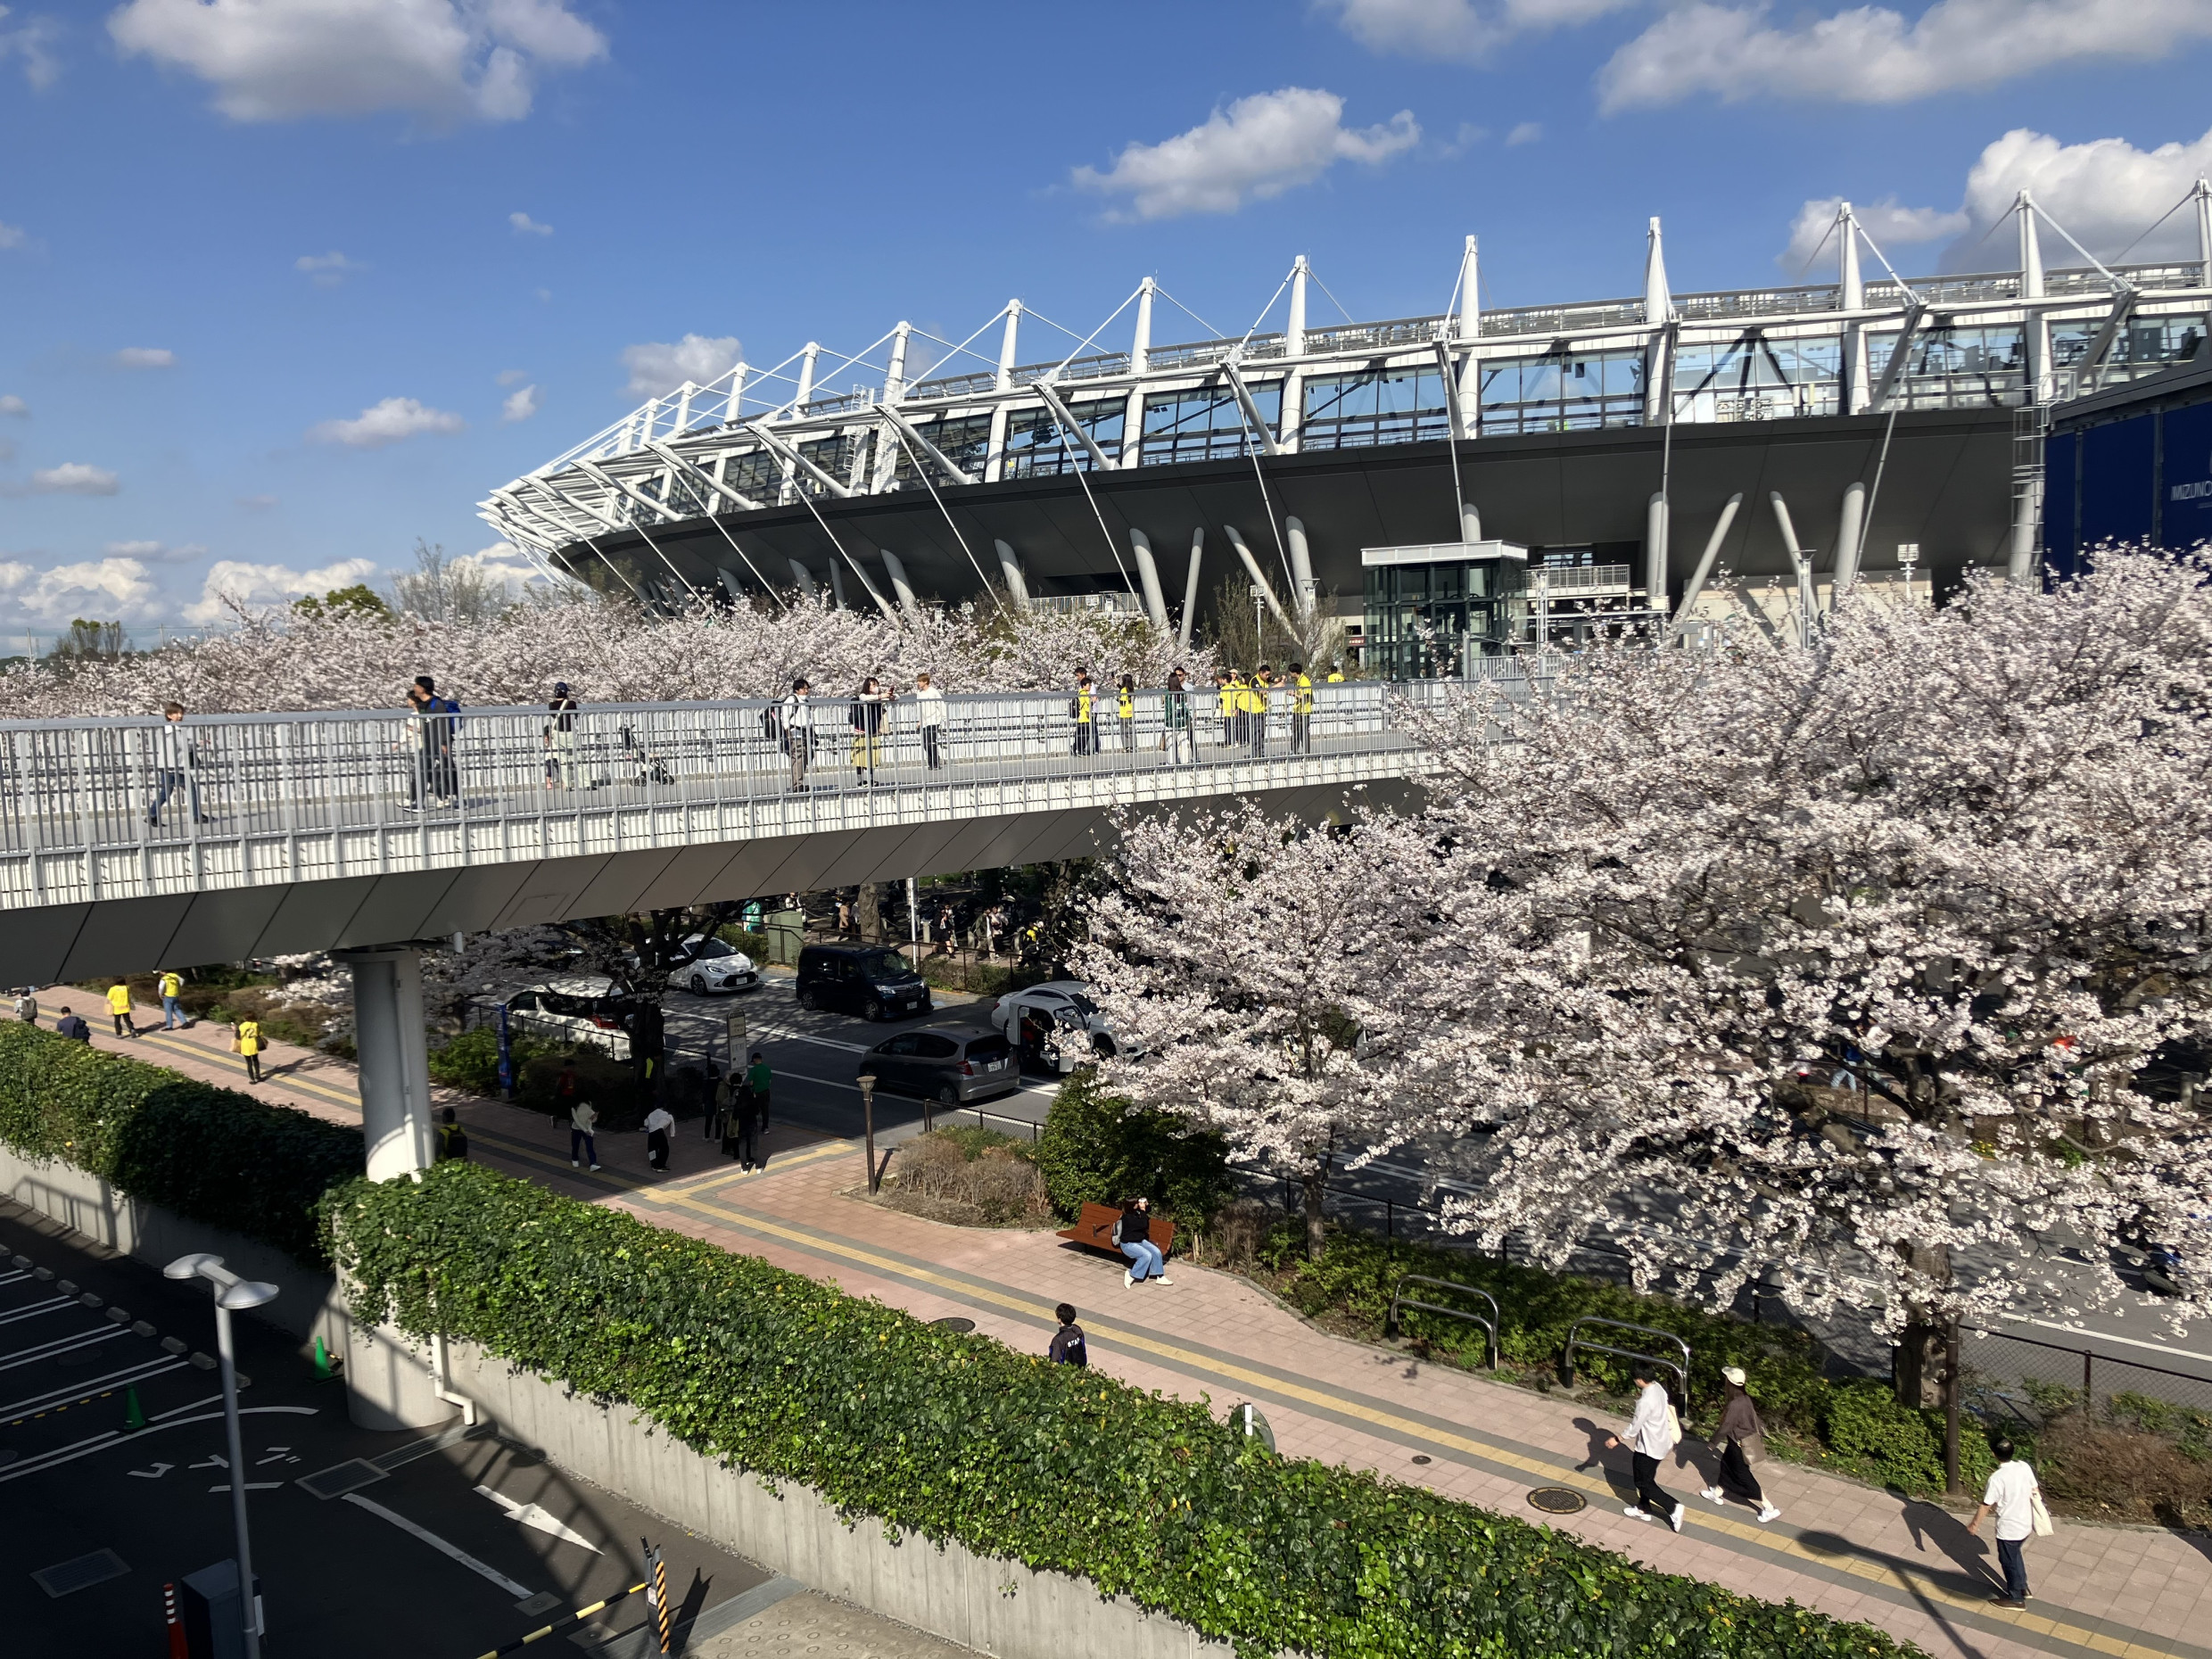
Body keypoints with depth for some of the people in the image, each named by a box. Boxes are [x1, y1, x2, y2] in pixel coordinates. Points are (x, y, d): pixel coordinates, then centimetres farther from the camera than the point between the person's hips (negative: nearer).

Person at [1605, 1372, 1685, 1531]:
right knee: (1645, 1478, 25)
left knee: (1644, 1483, 8)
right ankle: (1643, 1509, 38)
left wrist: (1617, 1439, -13)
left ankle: (1673, 1507, 9)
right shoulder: (1658, 1387, -7)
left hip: (1650, 1447, -9)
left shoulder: (1645, 1401, -32)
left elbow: (1634, 1427, -23)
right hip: (1660, 1442, 9)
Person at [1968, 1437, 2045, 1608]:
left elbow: (1986, 1505, -20)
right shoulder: (2024, 1466, -11)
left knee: (2009, 1562, 16)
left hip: (2008, 1528, -7)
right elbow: (2035, 1491, 4)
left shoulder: (1997, 1478, -29)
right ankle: (2022, 1586, 47)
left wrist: (1974, 1524, -5)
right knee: (2016, 1555, 30)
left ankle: (2016, 1598, 31)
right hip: (2026, 1524, 7)